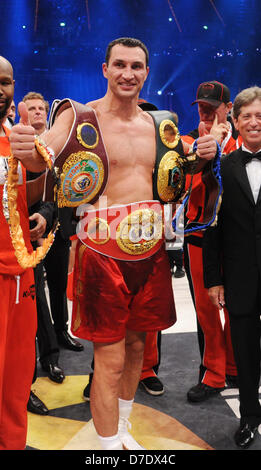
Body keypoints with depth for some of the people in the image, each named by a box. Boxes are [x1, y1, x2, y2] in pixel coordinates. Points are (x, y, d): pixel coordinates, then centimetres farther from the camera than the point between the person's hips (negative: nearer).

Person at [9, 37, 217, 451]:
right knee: (110, 360, 2)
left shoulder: (156, 124, 11)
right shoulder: (79, 116, -5)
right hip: (104, 253, -5)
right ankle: (110, 443, 25)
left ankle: (123, 429, 41)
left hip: (150, 251, 6)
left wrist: (200, 157, 0)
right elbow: (43, 156, -20)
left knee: (136, 345, 18)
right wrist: (26, 150, -43)